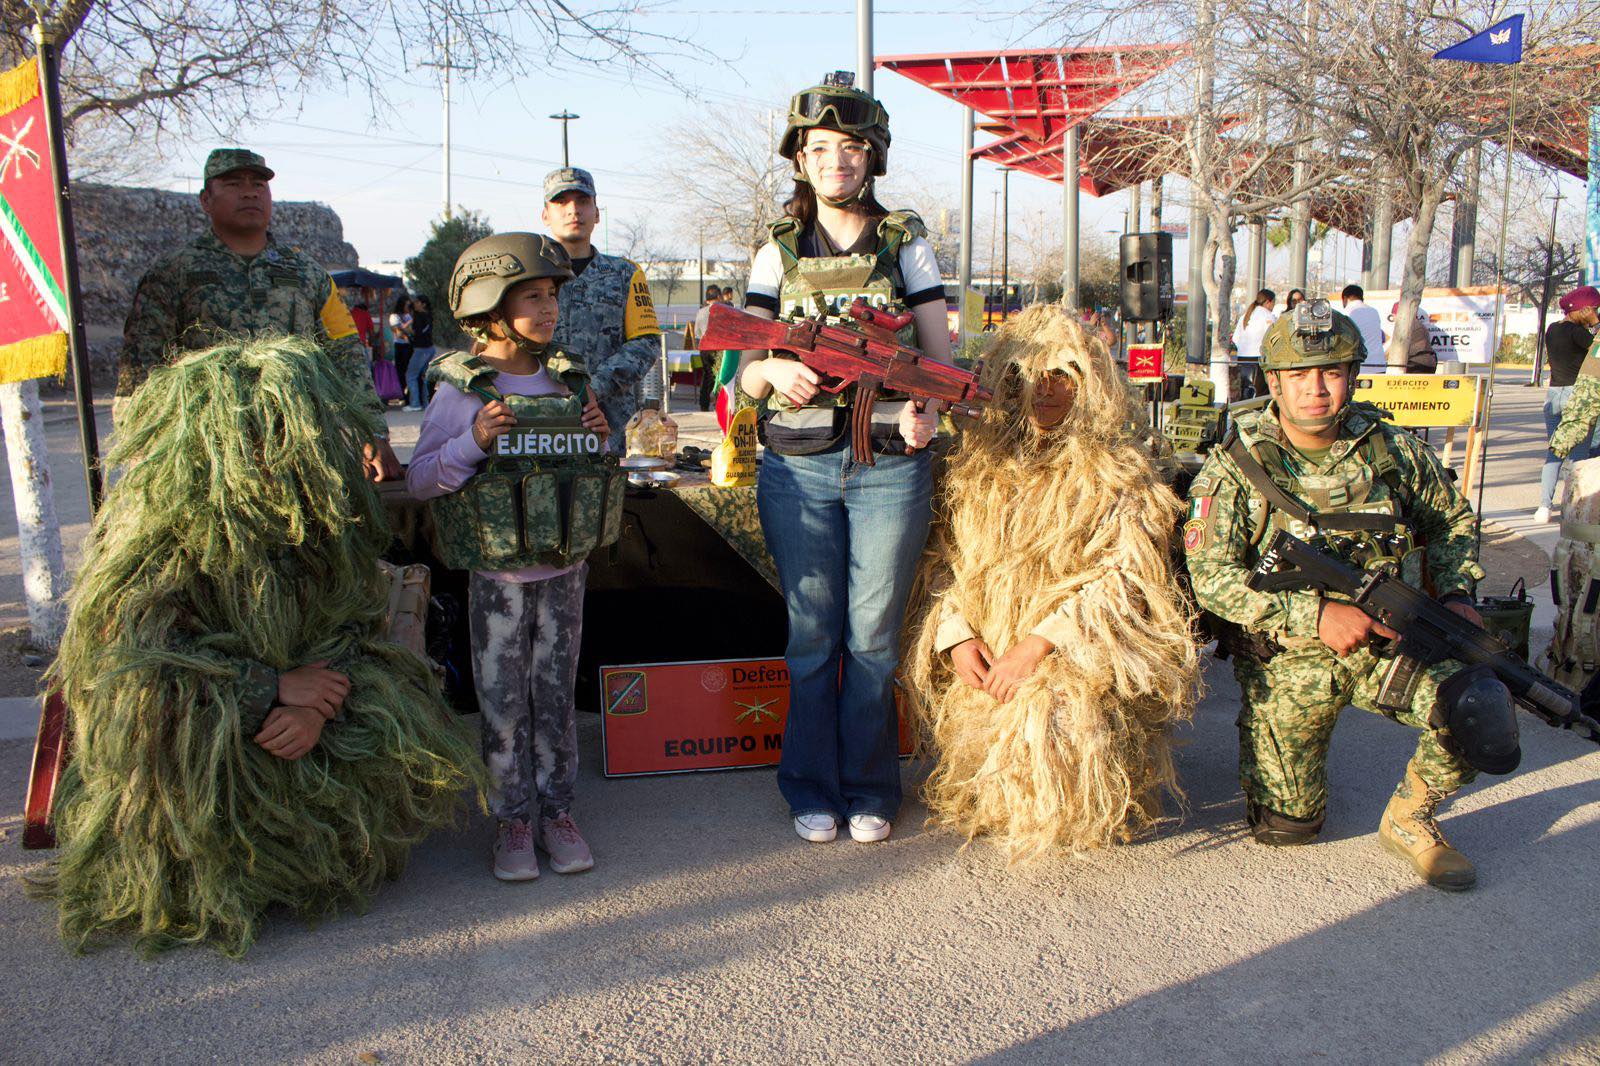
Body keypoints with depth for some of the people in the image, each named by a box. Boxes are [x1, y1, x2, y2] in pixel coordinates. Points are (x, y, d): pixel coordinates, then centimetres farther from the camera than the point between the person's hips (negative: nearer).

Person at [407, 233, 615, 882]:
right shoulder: (461, 391, -8)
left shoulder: (570, 382, 5)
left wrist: (599, 439, -5)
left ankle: (556, 811, 23)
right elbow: (419, 481, -9)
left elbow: (593, 470, 16)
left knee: (555, 694, 11)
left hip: (566, 569, 3)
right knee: (502, 700, 5)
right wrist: (472, 443, -23)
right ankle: (513, 818, 19)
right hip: (497, 576, -3)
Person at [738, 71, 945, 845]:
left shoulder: (906, 244, 8)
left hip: (889, 465, 0)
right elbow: (746, 372, 6)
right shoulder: (779, 252, 9)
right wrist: (775, 371, -18)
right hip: (798, 467, 1)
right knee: (811, 634, 6)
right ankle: (811, 790, 20)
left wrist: (924, 406, -16)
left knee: (874, 635, 4)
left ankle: (869, 791, 19)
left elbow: (940, 357, 6)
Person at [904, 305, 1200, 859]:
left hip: (1085, 646, -5)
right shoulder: (978, 456, 11)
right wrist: (957, 635, -7)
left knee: (1051, 706, -30)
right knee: (962, 706, -19)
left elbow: (1123, 577, -11)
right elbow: (946, 556, 10)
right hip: (987, 642, 5)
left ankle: (1080, 817, -2)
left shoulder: (1117, 469, -2)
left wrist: (1037, 644, -20)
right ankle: (990, 802, 11)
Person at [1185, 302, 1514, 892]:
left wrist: (1453, 594, -1)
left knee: (1482, 711, -25)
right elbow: (1210, 577, -19)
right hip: (1287, 659, -2)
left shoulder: (1394, 451, -2)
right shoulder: (1237, 467, -12)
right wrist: (1314, 614, -27)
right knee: (1287, 826, 2)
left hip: (1388, 641, 2)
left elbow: (1453, 520, 16)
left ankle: (1409, 818, 5)